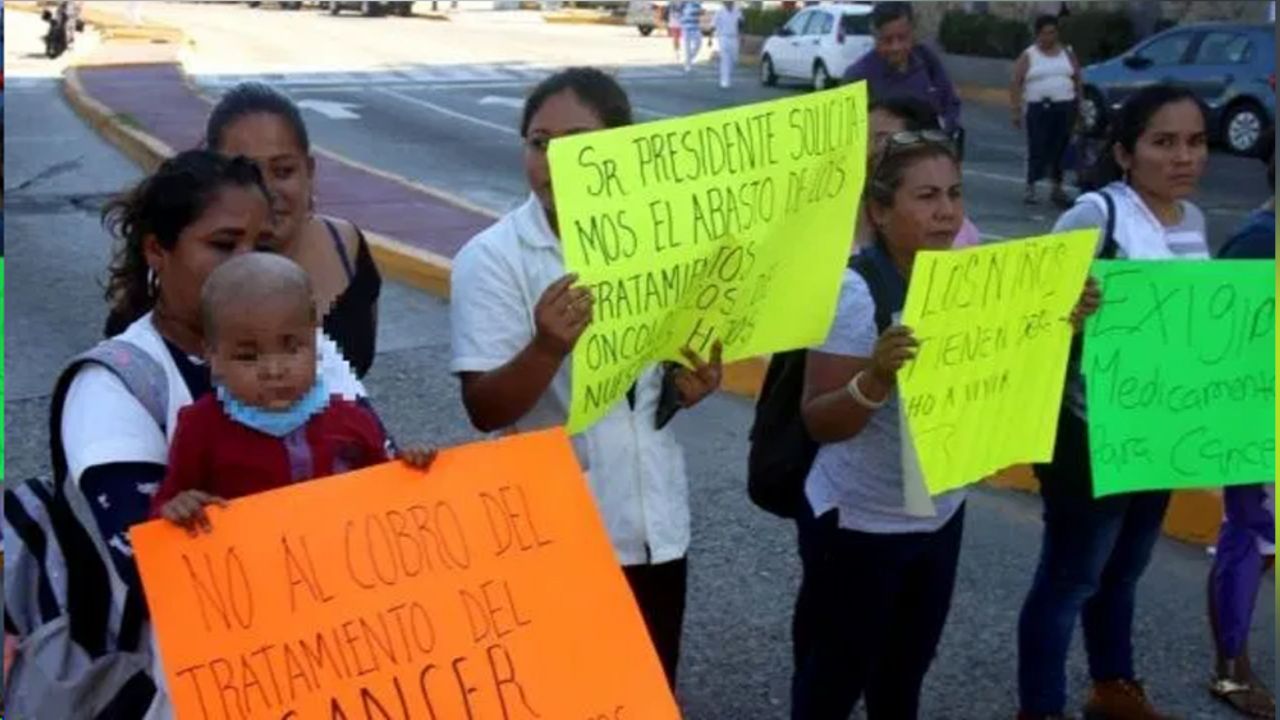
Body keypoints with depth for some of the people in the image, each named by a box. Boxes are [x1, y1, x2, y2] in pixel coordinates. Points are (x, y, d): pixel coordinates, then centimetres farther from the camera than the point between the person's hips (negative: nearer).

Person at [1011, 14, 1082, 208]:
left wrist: (1079, 106, 9)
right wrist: (1016, 111, -9)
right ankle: (1030, 187, -1)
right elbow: (1016, 84, -2)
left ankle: (1057, 187, 10)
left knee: (1060, 148, 3)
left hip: (1065, 108, 3)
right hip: (1038, 108, -3)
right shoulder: (1028, 56, 2)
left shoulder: (1067, 54, 12)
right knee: (1037, 148, -7)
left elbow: (1077, 80, 15)